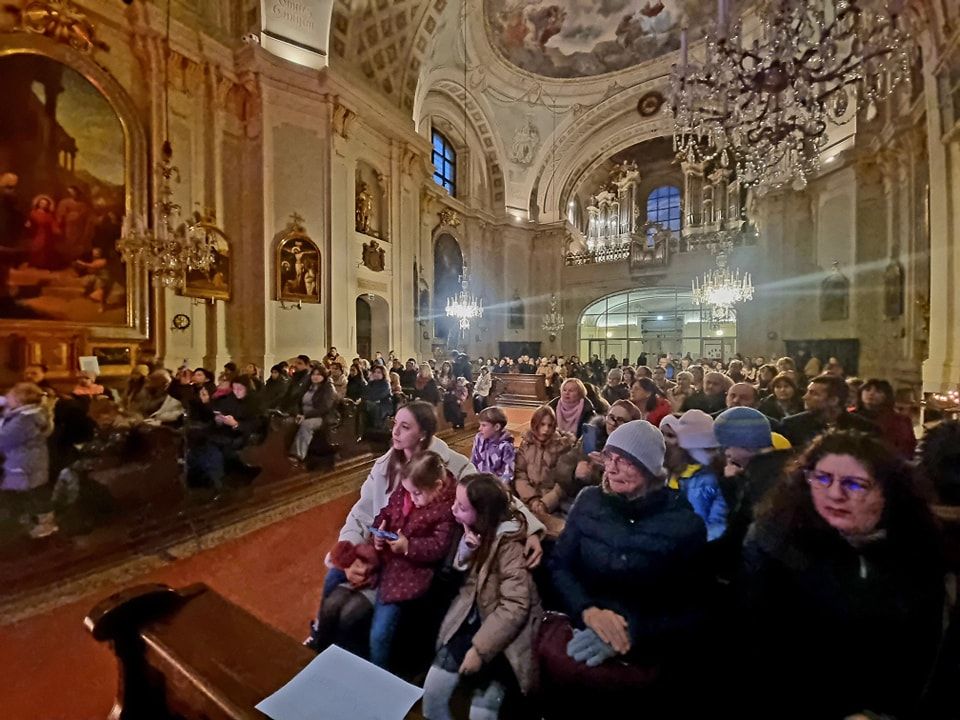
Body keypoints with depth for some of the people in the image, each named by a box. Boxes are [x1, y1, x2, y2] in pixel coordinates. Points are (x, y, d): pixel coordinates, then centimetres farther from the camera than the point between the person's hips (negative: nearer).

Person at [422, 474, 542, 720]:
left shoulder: (509, 542, -22)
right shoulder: (474, 529, -4)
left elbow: (515, 607, -21)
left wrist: (480, 649, -19)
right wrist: (465, 550, -17)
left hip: (503, 629, -5)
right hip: (472, 616, 5)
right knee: (432, 692, 0)